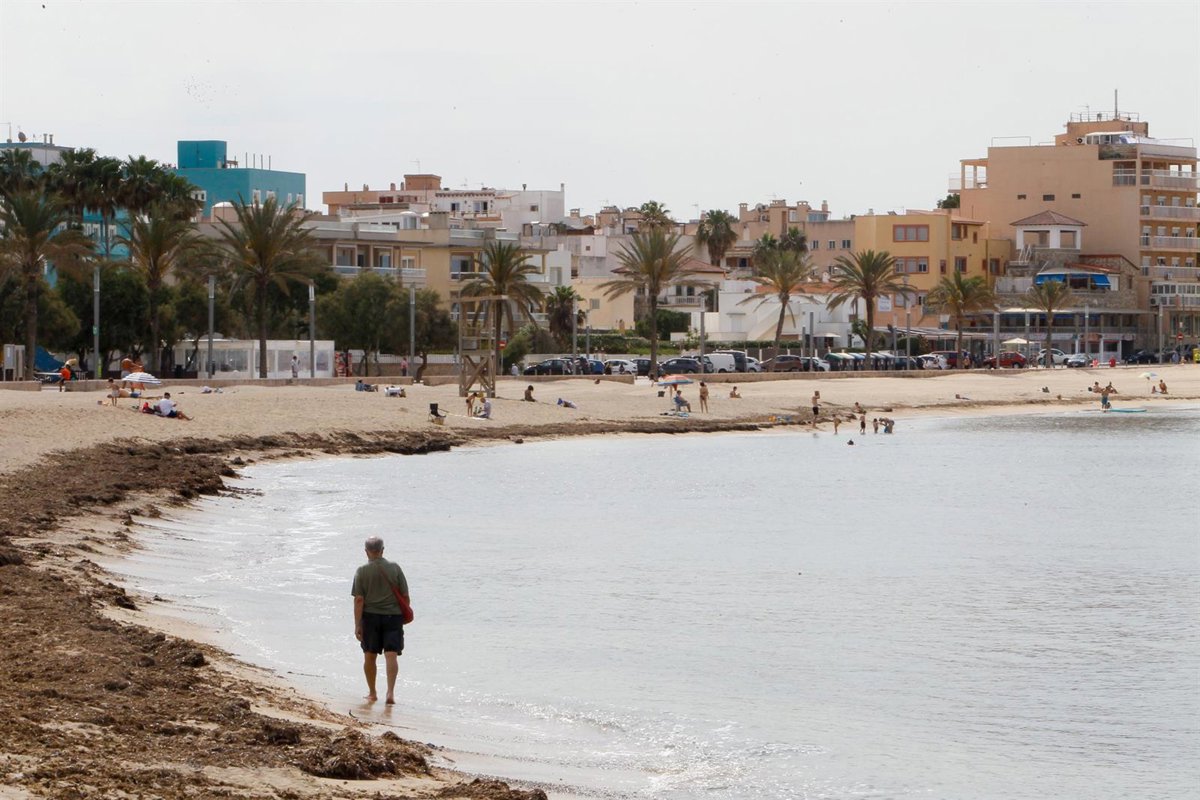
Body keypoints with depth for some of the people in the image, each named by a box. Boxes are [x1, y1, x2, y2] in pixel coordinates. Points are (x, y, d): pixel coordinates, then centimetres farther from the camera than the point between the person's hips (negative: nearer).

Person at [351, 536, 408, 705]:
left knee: (370, 657, 13)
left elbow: (359, 600, -8)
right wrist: (405, 615, 15)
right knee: (391, 655, -4)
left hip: (370, 616, 0)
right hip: (393, 615, 0)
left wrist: (357, 625, -7)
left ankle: (372, 693, 21)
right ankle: (390, 691, -18)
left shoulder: (362, 571, -5)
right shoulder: (395, 568, -1)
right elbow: (405, 595, 1)